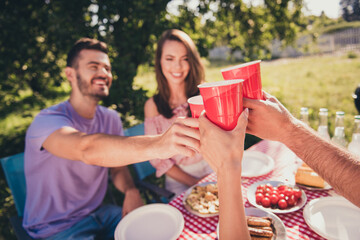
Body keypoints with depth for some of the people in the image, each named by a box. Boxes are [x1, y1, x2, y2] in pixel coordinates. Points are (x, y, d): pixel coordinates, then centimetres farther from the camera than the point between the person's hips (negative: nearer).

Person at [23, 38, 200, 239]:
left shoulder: (111, 118, -3)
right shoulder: (48, 120, -24)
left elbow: (117, 166, 4)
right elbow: (87, 149, -45)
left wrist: (131, 191, -18)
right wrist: (157, 144, -60)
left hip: (98, 212, 5)